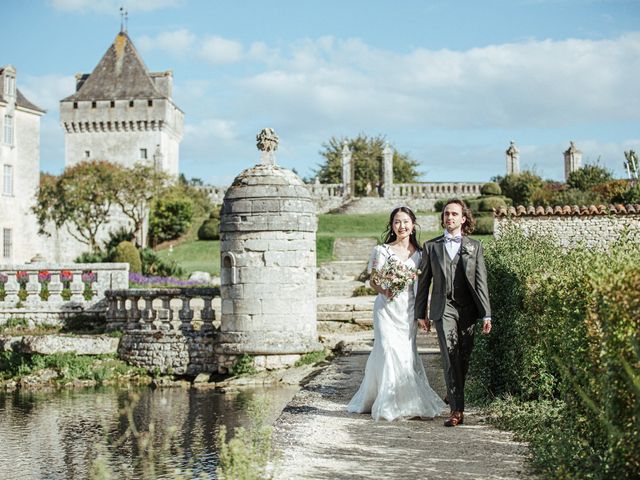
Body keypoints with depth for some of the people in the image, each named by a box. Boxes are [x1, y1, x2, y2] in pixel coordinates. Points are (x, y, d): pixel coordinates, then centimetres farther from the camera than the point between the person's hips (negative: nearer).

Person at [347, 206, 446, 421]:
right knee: (389, 351, -8)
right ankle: (389, 405, -1)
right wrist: (384, 291, -20)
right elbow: (374, 280, 0)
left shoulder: (419, 252, 8)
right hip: (387, 308, -3)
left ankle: (408, 402, 11)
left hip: (409, 309, 3)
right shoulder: (382, 250, 0)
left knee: (407, 353, 1)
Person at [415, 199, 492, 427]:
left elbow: (481, 282, 3)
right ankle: (457, 410, -14)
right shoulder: (431, 246, 8)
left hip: (467, 309, 1)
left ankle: (454, 393, 35)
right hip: (443, 308, -1)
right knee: (450, 356, -12)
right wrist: (421, 313, 8)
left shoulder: (474, 246, 8)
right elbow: (424, 281, 10)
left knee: (463, 357, 9)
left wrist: (486, 314, -2)